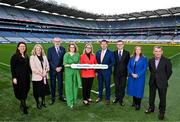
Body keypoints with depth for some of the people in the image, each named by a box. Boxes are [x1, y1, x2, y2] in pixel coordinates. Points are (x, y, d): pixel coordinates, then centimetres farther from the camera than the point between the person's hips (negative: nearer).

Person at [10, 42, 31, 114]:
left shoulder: (26, 56, 8)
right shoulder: (15, 56, -9)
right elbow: (12, 68, -11)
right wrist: (14, 78, -15)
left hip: (26, 77, 6)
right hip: (19, 77, -6)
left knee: (25, 90, 12)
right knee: (20, 91, 1)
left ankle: (22, 105, 28)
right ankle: (24, 106, 13)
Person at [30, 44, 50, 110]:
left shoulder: (44, 56, 9)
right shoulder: (32, 57, -5)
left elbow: (47, 65, 7)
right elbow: (33, 68, -12)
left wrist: (45, 72, -9)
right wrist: (40, 73, -15)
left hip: (44, 77, 4)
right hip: (36, 77, -4)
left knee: (44, 90, 13)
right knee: (37, 91, 6)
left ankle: (43, 102, 32)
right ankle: (38, 103, 24)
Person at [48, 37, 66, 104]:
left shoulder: (63, 49, 6)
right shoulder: (50, 49, -1)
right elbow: (49, 60, -6)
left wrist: (61, 67, -8)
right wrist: (55, 68, -13)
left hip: (60, 69, 2)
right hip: (52, 70, -2)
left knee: (60, 83, 10)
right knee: (53, 84, 6)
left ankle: (61, 96, 26)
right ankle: (53, 98, 18)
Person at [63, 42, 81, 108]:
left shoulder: (77, 54, 8)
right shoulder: (66, 55, -3)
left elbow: (79, 63, 12)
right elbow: (65, 64, -7)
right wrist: (71, 65, -22)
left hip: (76, 72, 4)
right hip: (68, 72, -3)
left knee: (75, 86, 9)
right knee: (69, 86, 0)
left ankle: (74, 100, 24)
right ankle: (70, 102, 11)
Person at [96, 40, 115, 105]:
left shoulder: (110, 53, -7)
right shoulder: (98, 52, 7)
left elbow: (113, 62, -7)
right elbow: (96, 62, 9)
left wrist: (107, 66, -21)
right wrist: (96, 71, 5)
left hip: (107, 71, -4)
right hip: (99, 71, 4)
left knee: (107, 85, 7)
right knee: (100, 85, 15)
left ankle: (107, 98, 23)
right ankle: (99, 97, 32)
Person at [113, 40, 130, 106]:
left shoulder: (127, 53, 1)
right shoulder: (114, 53, 2)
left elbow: (128, 63, 1)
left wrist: (127, 71, -3)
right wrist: (115, 68, -4)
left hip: (123, 73, -1)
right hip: (116, 72, 1)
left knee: (122, 87, 6)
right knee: (116, 86, 11)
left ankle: (121, 100, 20)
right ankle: (117, 98, 29)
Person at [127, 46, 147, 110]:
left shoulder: (144, 58, -4)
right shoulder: (131, 58, 6)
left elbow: (145, 68, -9)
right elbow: (128, 66, 3)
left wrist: (138, 75, -16)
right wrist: (132, 73, -12)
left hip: (140, 77, -3)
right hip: (132, 77, 3)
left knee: (139, 90, 2)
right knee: (133, 89, 12)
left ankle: (138, 104, 16)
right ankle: (134, 101, 31)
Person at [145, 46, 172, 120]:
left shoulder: (167, 61, -14)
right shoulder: (151, 60, -2)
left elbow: (169, 72, -4)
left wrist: (164, 79, 4)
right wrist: (154, 77, 10)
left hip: (162, 83, -3)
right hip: (153, 82, 4)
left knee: (162, 98, 9)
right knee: (151, 96, 17)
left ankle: (162, 112, 29)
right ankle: (151, 108, 39)